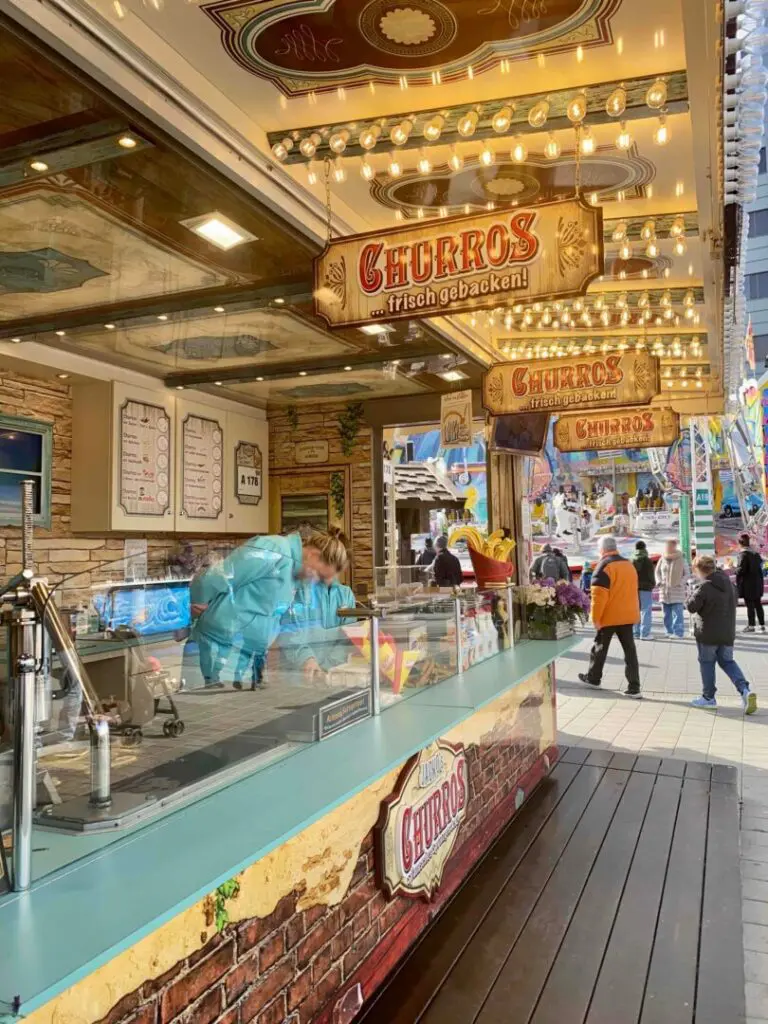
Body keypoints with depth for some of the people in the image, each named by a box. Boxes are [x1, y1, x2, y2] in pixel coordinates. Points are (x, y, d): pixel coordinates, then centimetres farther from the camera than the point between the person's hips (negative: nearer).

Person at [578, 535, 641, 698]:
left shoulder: (604, 565, -14)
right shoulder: (629, 565, 11)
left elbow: (599, 595, -20)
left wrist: (596, 618, -16)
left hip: (609, 616, -6)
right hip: (628, 615, 6)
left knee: (600, 647, 12)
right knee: (629, 650, 4)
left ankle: (593, 677, 28)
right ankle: (634, 687, 0)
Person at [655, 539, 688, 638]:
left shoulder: (681, 560, -4)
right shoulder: (662, 559, 4)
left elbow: (686, 573, 1)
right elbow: (657, 572, 16)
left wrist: (680, 583, -11)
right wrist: (659, 582, 2)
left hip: (677, 591, -4)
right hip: (664, 590, 4)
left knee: (677, 613, -8)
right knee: (667, 614, 9)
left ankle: (678, 632, -6)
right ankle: (669, 632, 17)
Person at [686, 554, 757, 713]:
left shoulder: (704, 587, -20)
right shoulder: (728, 583, 5)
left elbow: (691, 607, -17)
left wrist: (693, 596, 1)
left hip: (708, 634, -6)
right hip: (727, 633, 7)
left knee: (707, 663, 8)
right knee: (727, 661, 17)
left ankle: (708, 697, 17)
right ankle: (745, 690, -2)